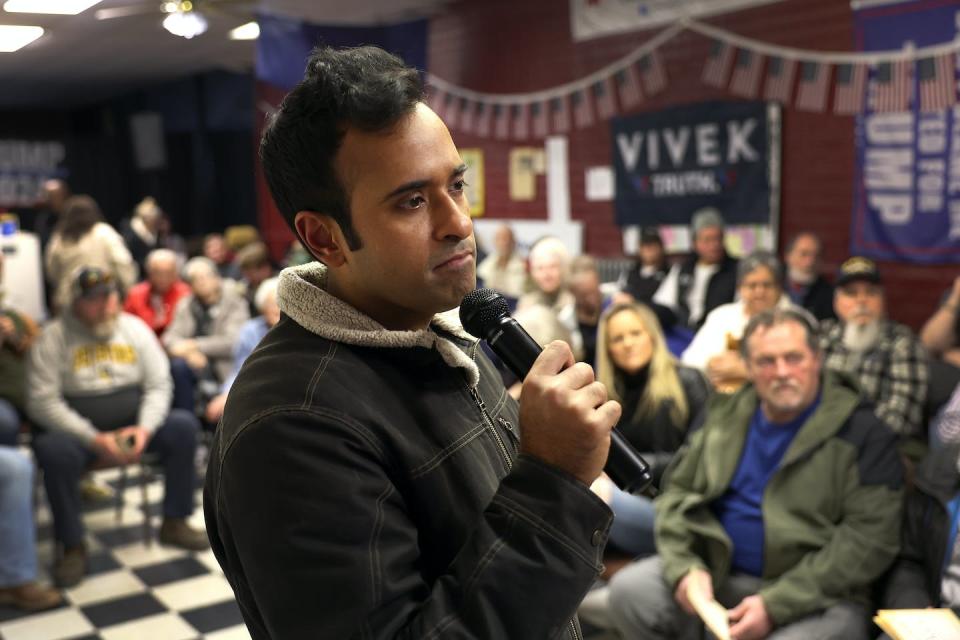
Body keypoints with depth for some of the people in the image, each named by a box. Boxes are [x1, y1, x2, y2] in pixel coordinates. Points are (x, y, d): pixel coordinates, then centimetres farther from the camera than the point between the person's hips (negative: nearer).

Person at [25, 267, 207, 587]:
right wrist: (94, 439, -21)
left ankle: (174, 524, -6)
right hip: (78, 432, -3)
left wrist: (145, 428, -16)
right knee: (54, 451, -35)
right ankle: (72, 547, -17)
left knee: (184, 426, -19)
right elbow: (42, 402, -12)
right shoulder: (53, 337, -6)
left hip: (134, 426, 3)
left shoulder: (134, 327, 4)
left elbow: (159, 384, 3)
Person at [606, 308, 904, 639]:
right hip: (719, 572, 4)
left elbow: (870, 537, -13)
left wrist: (776, 604, -19)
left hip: (817, 594, -4)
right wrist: (684, 567, -9)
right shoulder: (724, 414, 8)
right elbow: (678, 492, 10)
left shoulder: (862, 431, -6)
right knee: (628, 590, -17)